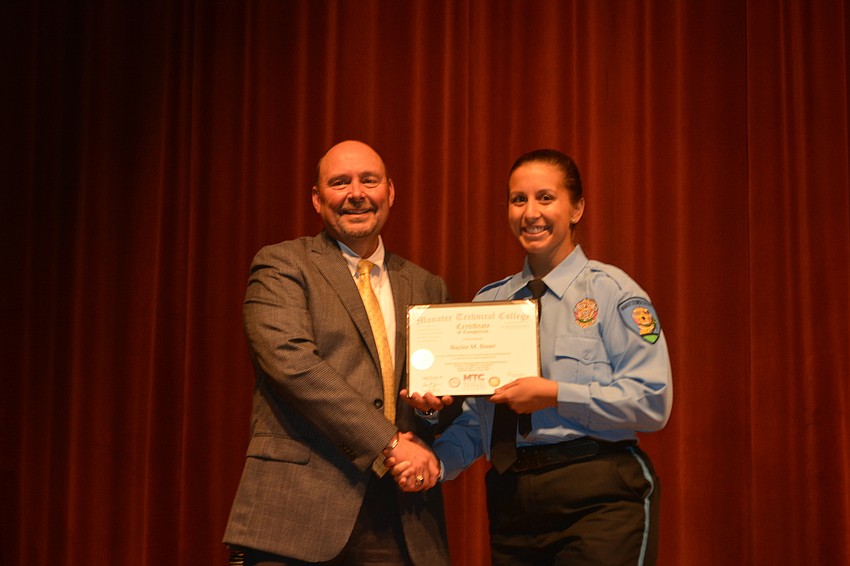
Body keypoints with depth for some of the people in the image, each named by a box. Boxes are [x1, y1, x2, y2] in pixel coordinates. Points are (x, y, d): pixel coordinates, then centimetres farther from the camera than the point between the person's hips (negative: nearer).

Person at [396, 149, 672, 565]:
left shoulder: (611, 292, -1)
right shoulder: (487, 303, 14)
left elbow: (653, 402, -10)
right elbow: (473, 422, 11)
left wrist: (555, 394, -16)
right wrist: (436, 461, -9)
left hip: (596, 499, -4)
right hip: (511, 503, 5)